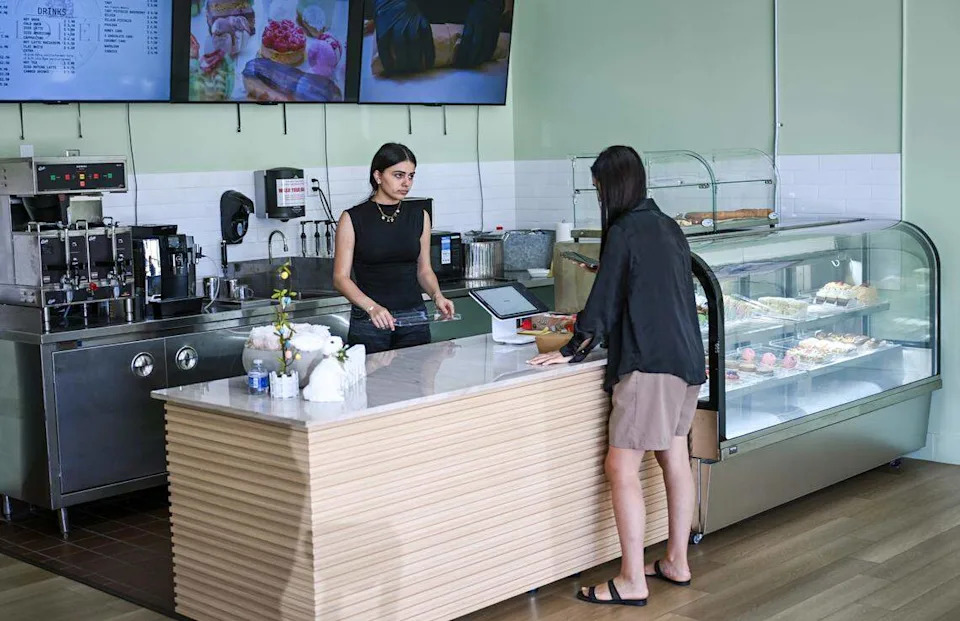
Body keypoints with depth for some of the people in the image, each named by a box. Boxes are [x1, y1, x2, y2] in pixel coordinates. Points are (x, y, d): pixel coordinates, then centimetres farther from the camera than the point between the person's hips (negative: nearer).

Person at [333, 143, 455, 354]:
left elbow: (424, 270, 13)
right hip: (369, 321, -3)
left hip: (415, 321, 3)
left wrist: (437, 295, -8)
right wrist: (372, 307, -23)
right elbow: (341, 277, -7)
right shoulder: (353, 218, -5)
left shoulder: (419, 217, 7)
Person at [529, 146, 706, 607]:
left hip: (649, 364, -9)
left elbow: (604, 301, -10)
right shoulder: (668, 227, 13)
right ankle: (676, 563, 25)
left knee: (621, 468, -5)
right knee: (675, 460, 15)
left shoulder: (624, 232, -11)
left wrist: (572, 351, 0)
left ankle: (632, 582, -3)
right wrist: (593, 336, 29)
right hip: (687, 358, 9)